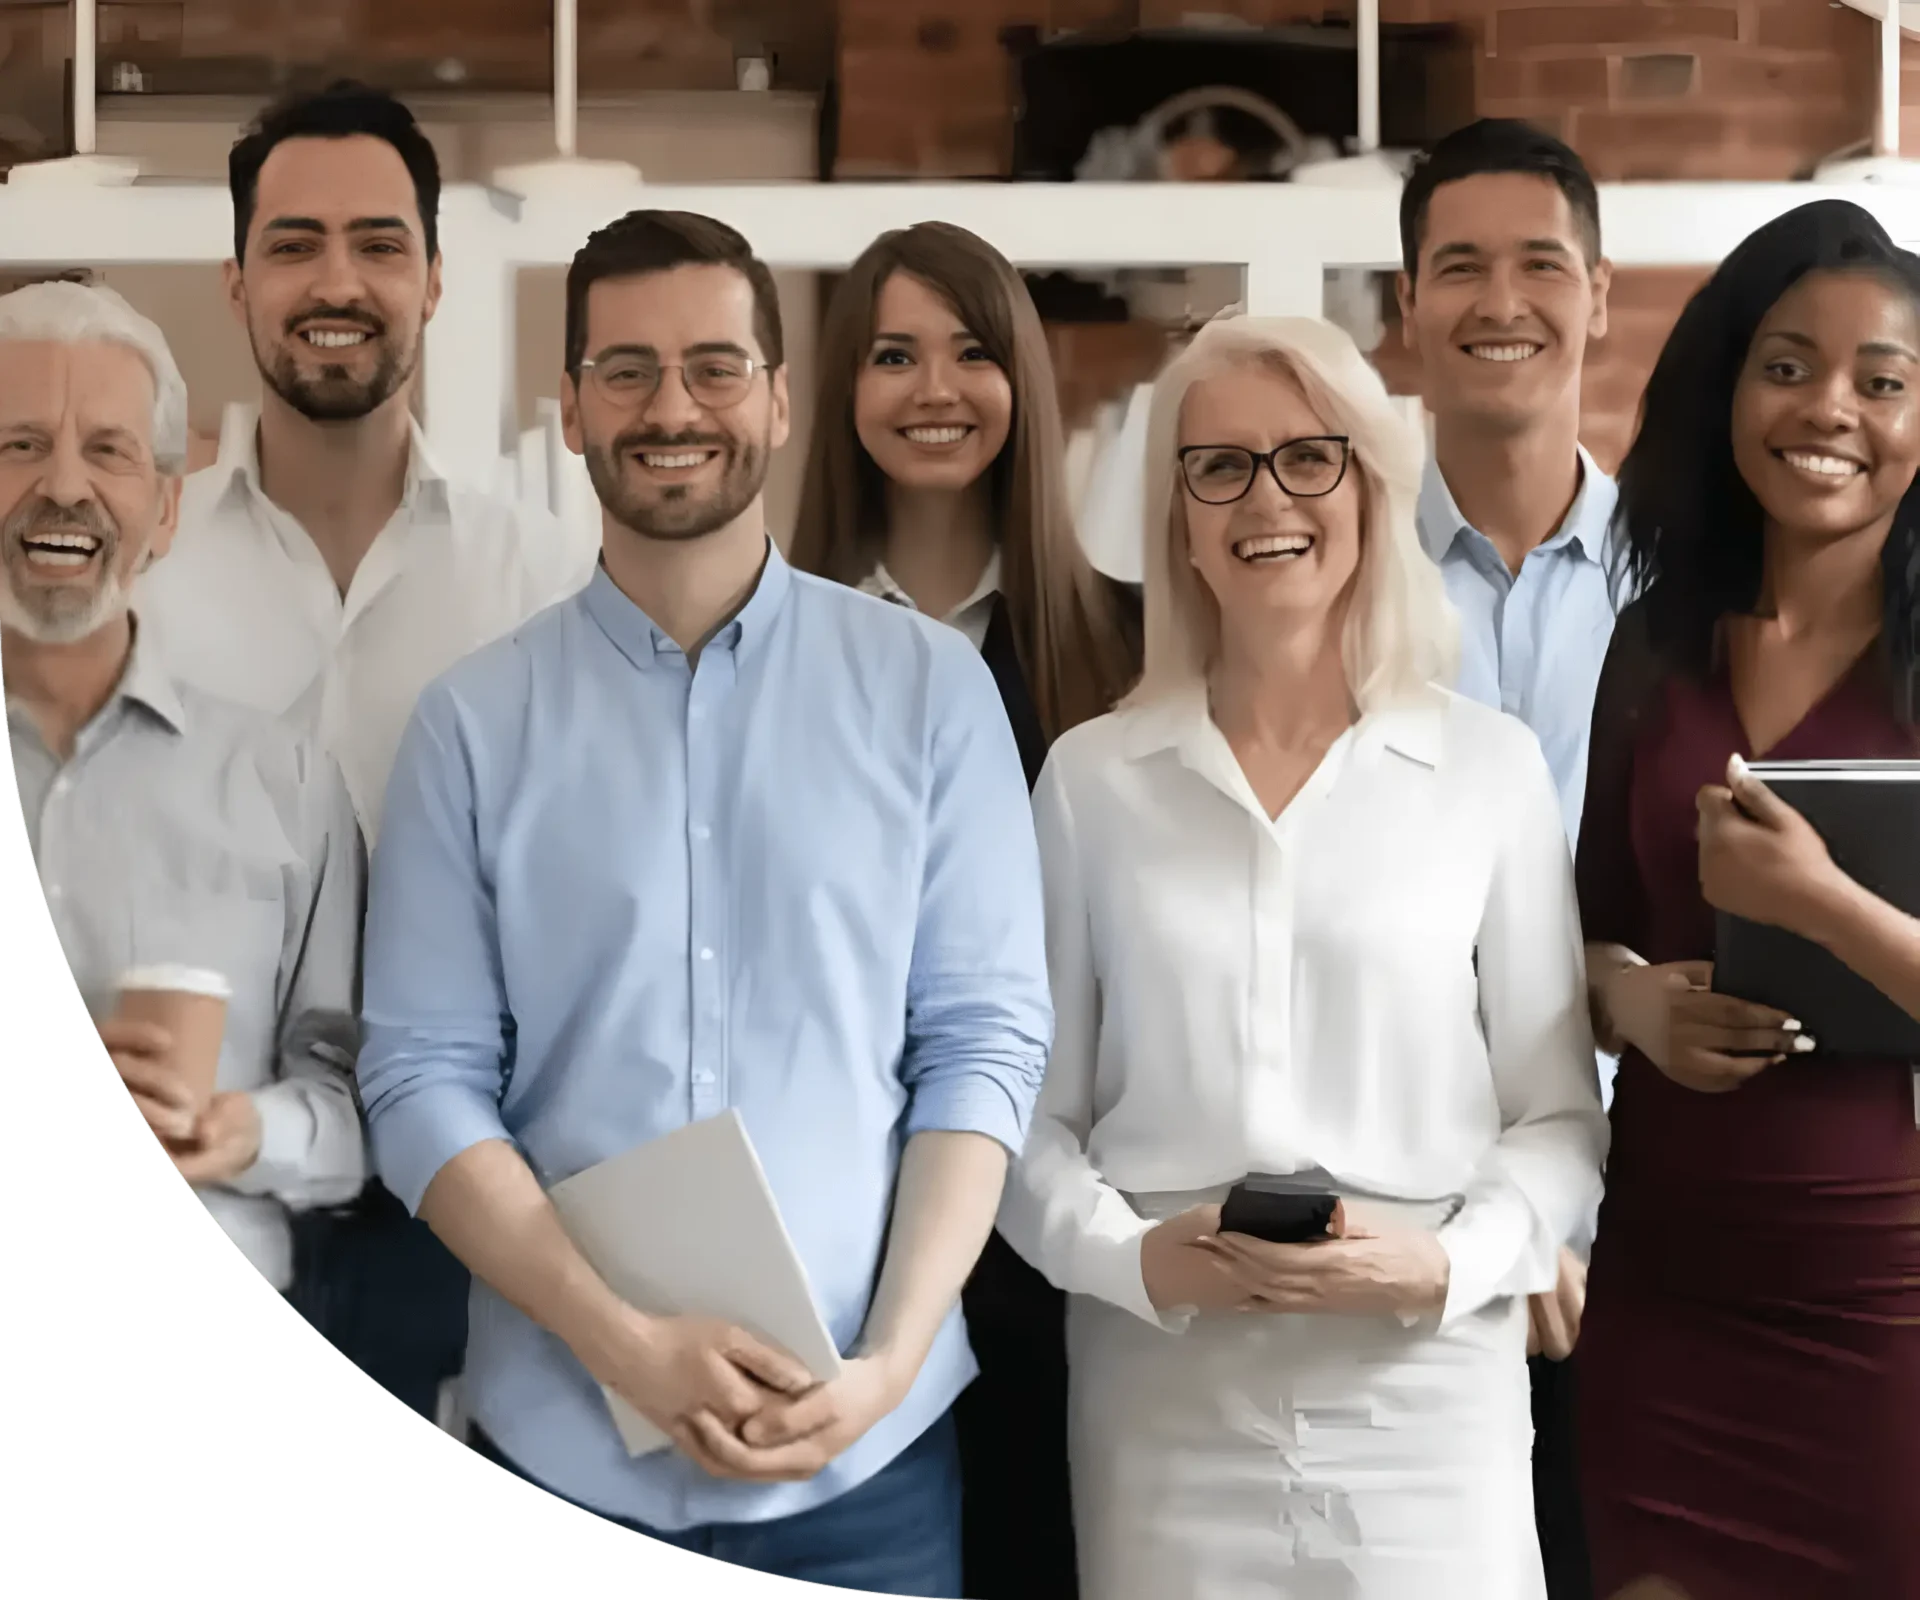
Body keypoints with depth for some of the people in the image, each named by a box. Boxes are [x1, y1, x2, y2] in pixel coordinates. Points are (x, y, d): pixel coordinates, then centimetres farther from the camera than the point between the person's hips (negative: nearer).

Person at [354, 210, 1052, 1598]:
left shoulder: (926, 685, 1)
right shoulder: (475, 721, 1)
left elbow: (987, 1040, -1)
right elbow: (424, 1080, -3)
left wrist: (890, 1358, -12)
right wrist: (624, 1343, -15)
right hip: (561, 1449, 0)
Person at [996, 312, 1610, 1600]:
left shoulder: (1492, 768, 2)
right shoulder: (1092, 779, 5)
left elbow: (1560, 1115, 4)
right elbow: (1032, 1111, 7)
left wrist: (1447, 1265, -12)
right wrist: (1129, 1258, -10)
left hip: (1427, 1389, 0)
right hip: (1160, 1393, 1)